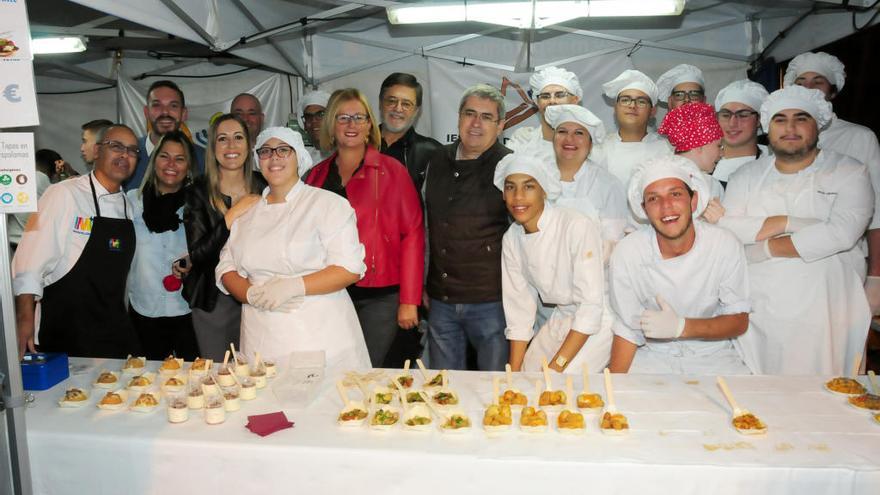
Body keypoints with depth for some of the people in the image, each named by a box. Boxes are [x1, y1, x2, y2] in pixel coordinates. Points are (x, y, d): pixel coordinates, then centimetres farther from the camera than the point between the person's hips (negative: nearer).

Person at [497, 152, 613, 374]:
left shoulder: (578, 226, -23)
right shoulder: (511, 240, -5)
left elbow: (591, 307, -23)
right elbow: (519, 311, 0)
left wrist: (556, 368, -22)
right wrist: (514, 372, -3)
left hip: (597, 321, -5)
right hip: (560, 320, 6)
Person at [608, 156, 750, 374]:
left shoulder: (725, 245, -13)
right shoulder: (627, 252, -15)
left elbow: (739, 321, -5)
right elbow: (627, 330, -7)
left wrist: (681, 327, -21)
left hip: (712, 354, 1)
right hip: (652, 355, -1)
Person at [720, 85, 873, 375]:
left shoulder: (849, 173, 2)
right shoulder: (748, 175, 10)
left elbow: (842, 233, -15)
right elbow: (725, 228, -4)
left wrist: (766, 248, -11)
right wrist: (787, 223, -14)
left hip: (824, 317, -2)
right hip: (758, 312, 2)